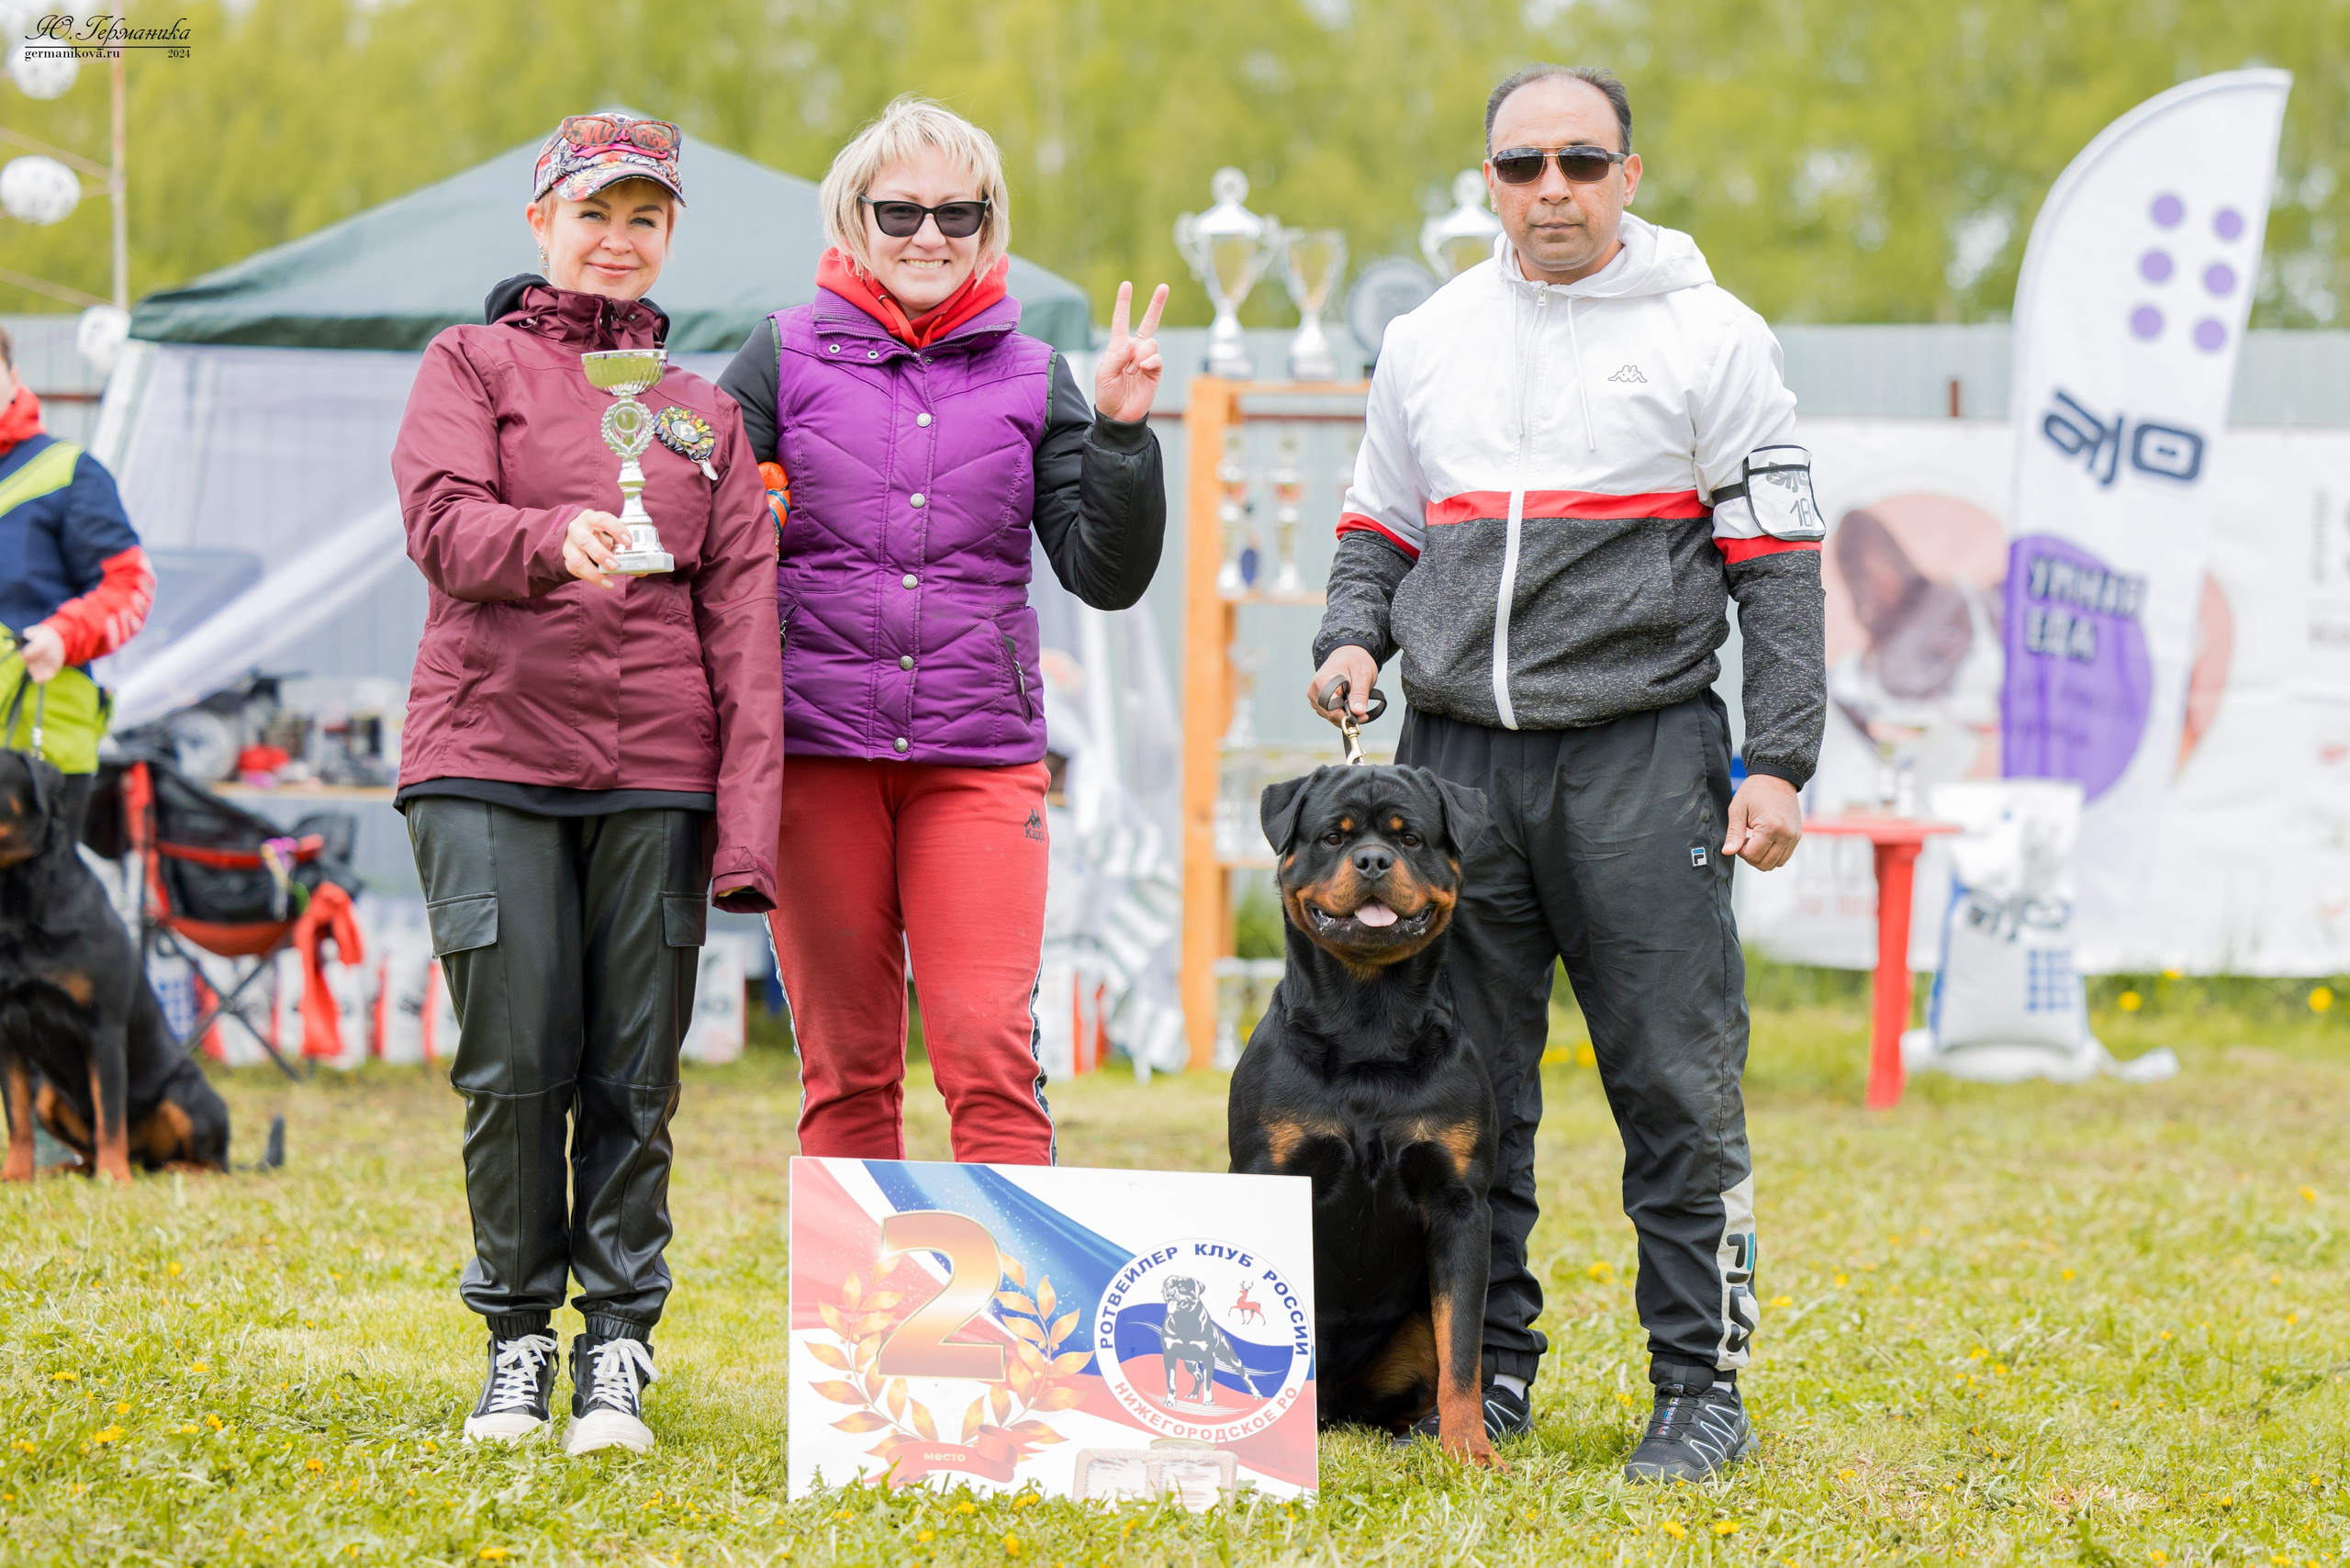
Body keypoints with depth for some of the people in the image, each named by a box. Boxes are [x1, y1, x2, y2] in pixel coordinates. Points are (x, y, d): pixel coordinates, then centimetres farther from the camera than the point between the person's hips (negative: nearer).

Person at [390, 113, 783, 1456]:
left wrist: (748, 819, -3)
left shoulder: (705, 412, 17)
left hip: (655, 776, 2)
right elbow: (442, 520, -8)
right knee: (514, 1065, -5)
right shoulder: (472, 366, 10)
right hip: (491, 759, -2)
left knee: (637, 1076, -1)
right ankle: (518, 1336, 10)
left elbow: (743, 613, 8)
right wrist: (560, 539, -31)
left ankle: (619, 1347, 7)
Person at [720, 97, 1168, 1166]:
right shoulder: (784, 355, 5)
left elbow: (1107, 574, 5)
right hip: (816, 747, 0)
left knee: (990, 1046, -10)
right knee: (845, 1063, 5)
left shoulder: (1030, 377, 9)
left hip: (980, 755, 0)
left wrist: (1121, 432, -6)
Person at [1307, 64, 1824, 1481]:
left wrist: (1779, 762, -8)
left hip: (1640, 755, -4)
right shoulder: (1429, 342, 14)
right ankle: (1488, 1369, 16)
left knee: (1677, 1087, -4)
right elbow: (1380, 530, 23)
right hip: (1458, 754, 4)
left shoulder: (1710, 338, 2)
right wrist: (1352, 639, 1)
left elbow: (1779, 566, 0)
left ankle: (1702, 1385, 2)